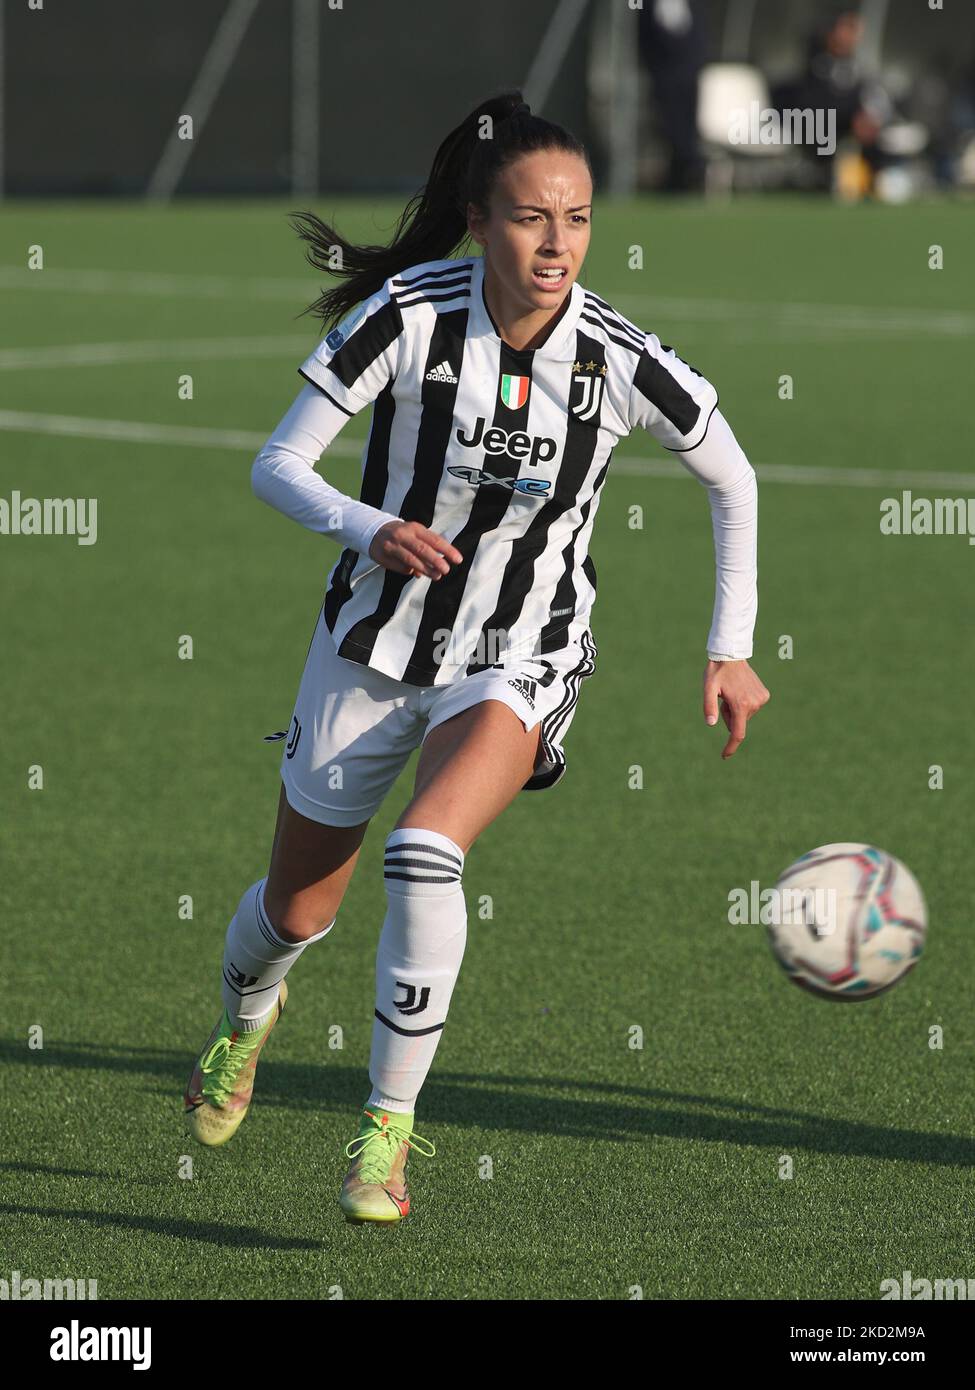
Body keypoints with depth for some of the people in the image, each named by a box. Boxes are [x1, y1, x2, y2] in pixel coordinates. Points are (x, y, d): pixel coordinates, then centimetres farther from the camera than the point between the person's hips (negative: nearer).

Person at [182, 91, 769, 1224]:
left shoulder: (619, 360, -18)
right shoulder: (407, 314, -20)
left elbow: (732, 479, 0)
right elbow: (277, 466, -15)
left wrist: (730, 650, -1)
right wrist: (370, 530, -35)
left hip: (519, 663, -1)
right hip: (375, 646, 1)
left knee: (426, 848, -31)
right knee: (297, 909, 16)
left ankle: (388, 1129, -16)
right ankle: (244, 1016, 54)